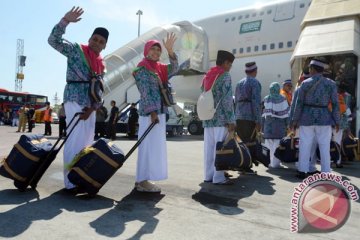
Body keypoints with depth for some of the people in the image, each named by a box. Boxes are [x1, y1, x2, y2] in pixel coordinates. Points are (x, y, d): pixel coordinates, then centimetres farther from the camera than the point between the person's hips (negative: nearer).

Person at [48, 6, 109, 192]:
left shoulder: (101, 64, 17)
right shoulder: (76, 50, 1)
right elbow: (53, 40, -13)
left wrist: (92, 107, -1)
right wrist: (65, 21, -24)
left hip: (89, 105, 7)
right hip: (75, 100, -7)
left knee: (87, 141, 9)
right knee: (75, 141, -9)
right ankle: (71, 182, -3)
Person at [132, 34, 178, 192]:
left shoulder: (159, 68, 18)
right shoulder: (142, 68, -5)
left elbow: (174, 68, 6)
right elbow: (145, 92, -14)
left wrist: (170, 50, -6)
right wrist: (152, 112, -21)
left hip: (160, 112, 9)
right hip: (149, 112, -9)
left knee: (154, 147, 9)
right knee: (148, 146, -8)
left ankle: (142, 179, 16)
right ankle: (142, 181, -2)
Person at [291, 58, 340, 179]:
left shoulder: (305, 83, -4)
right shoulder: (331, 84, 0)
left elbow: (299, 103, -3)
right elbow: (335, 104, -2)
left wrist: (295, 120, 4)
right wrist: (336, 121, 6)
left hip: (307, 117, -1)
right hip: (324, 119, 1)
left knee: (305, 145, 6)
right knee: (324, 146, 8)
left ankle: (302, 171, 12)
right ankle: (326, 172, 12)